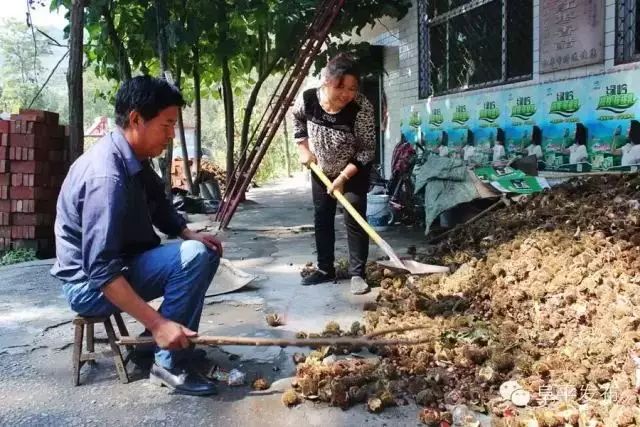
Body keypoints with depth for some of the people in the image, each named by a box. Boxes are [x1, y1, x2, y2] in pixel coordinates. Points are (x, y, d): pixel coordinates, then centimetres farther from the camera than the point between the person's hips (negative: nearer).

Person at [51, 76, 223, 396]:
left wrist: (191, 235, -5)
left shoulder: (135, 160, 1)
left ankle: (177, 342, 12)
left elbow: (159, 208, 15)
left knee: (206, 251, 9)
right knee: (194, 256, -25)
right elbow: (101, 271, -33)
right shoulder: (107, 175, -29)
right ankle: (170, 364, -14)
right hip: (91, 283, -9)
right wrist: (157, 324, -33)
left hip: (123, 263, 10)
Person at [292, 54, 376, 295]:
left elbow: (367, 149, -24)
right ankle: (325, 270, 24)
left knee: (354, 218, -8)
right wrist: (303, 148, -7)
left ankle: (357, 274, 3)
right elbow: (297, 120, 2)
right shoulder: (307, 99, -24)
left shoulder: (362, 108, -32)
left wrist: (343, 178, -27)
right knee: (322, 218, 10)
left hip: (354, 171, -4)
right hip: (321, 170, 4)